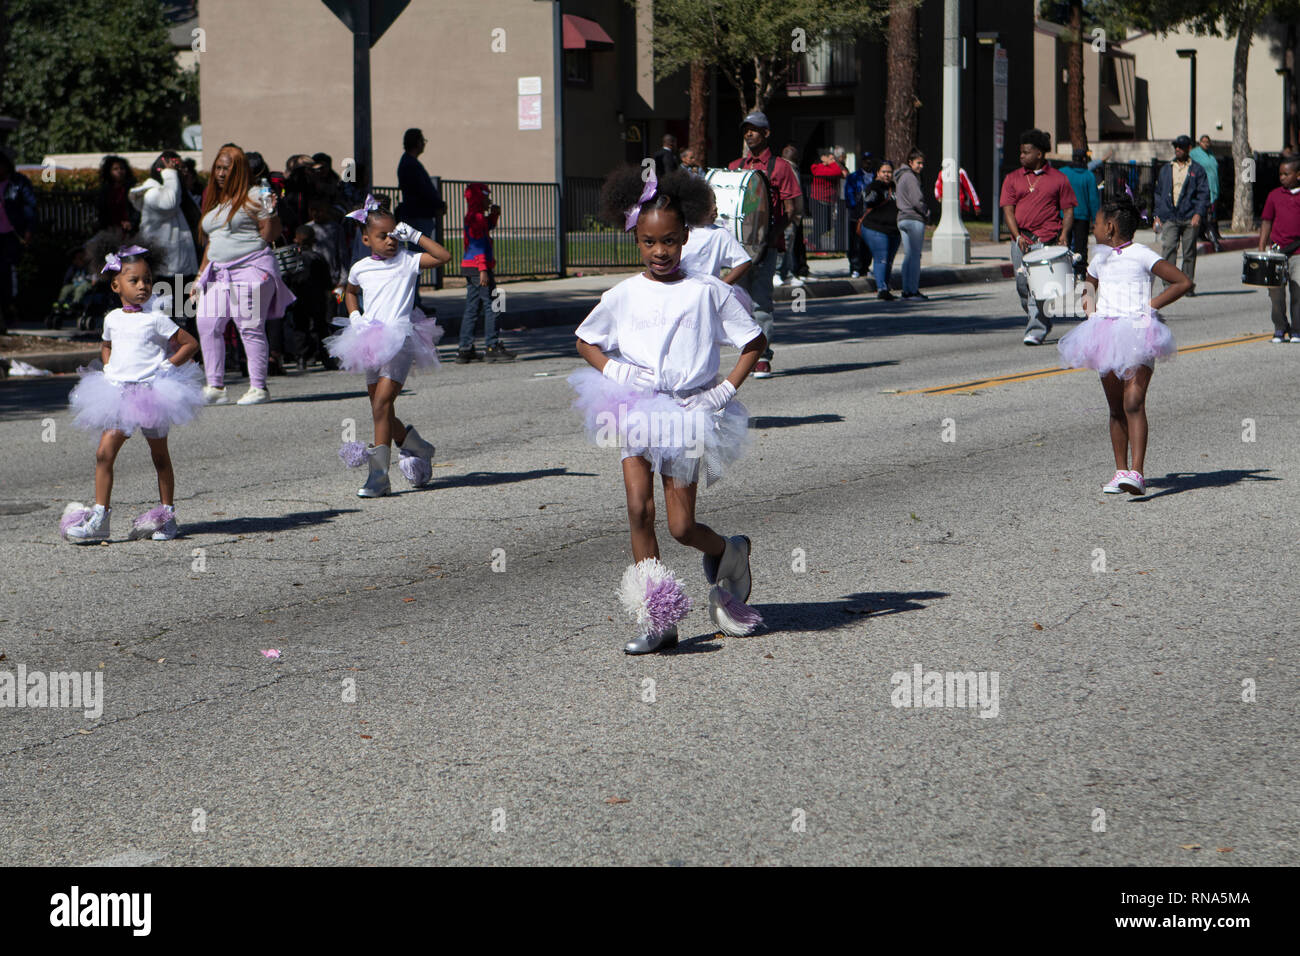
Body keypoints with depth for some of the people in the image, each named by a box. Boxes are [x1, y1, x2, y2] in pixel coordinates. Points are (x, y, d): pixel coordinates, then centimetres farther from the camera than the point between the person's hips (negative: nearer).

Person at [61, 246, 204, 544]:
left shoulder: (155, 319, -6)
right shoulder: (112, 319, 8)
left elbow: (190, 344, -4)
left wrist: (167, 367, -10)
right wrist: (107, 371, 13)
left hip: (151, 392, -4)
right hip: (118, 394, 4)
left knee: (160, 456, 9)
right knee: (104, 454, -7)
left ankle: (168, 515, 18)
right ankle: (100, 517, -6)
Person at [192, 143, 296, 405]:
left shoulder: (253, 197, -2)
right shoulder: (213, 201, 19)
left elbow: (270, 236, -4)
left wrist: (271, 212, -20)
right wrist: (200, 276, 22)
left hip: (251, 268, -7)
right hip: (218, 272, 7)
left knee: (250, 327, -10)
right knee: (208, 324, -3)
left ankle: (258, 387, -4)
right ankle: (215, 387, 2)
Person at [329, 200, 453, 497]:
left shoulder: (407, 261, 0)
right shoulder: (360, 268, 11)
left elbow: (444, 256, -10)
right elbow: (350, 292, 32)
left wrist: (415, 236, -9)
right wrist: (354, 316, 13)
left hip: (400, 341, -5)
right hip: (371, 343, 6)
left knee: (382, 404, -17)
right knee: (381, 411, 9)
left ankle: (379, 474, -18)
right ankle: (417, 448, 32)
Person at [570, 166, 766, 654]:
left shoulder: (708, 291, -1)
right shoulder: (624, 295, 5)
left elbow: (754, 340, 7)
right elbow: (585, 341, 19)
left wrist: (729, 386, -3)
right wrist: (613, 371, 2)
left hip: (690, 412, -2)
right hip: (637, 410, 2)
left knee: (681, 526, -4)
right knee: (639, 509, -8)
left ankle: (729, 552, 31)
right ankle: (655, 619, -2)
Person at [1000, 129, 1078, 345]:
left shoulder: (1058, 179, 6)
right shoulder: (1013, 179, 11)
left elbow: (1068, 209, 8)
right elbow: (1008, 209, 5)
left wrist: (1064, 234, -8)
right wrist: (1017, 236, -9)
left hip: (1047, 241, -3)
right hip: (1021, 241, 3)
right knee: (1023, 286, 4)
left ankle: (1036, 331, -11)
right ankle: (1042, 324, 24)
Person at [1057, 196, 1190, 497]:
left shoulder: (1142, 255, -2)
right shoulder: (1099, 261, 17)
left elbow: (1183, 282, -4)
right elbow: (1088, 288, 38)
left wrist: (1152, 305, -9)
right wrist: (1090, 303, 15)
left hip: (1138, 334, -6)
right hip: (1106, 335, 6)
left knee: (1133, 403, -17)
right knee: (1116, 409, 8)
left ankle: (1137, 473, -26)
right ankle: (1120, 471, 16)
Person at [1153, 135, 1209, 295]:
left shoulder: (1197, 171, 6)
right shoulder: (1166, 169, 16)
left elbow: (1204, 193, 1)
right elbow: (1158, 192, 19)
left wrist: (1198, 214, -11)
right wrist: (1158, 215, 11)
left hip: (1189, 218, -1)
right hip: (1169, 217, 1)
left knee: (1189, 253, 3)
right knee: (1168, 247, -16)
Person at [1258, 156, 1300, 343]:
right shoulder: (1274, 196, 7)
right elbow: (1266, 222, 10)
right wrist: (1261, 249, 4)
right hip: (1277, 250, 2)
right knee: (1276, 291, 3)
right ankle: (1279, 328, 17)